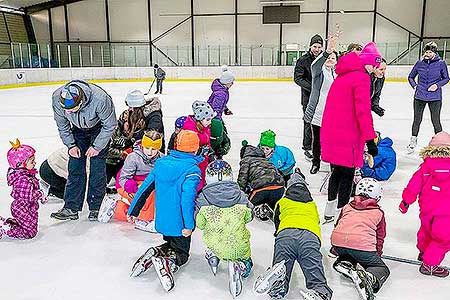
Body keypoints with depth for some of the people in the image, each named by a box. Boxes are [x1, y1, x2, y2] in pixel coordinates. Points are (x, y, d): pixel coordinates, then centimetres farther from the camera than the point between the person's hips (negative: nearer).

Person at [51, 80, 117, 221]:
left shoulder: (101, 99, -40)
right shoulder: (57, 98, -28)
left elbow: (110, 125, -22)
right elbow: (62, 125, -8)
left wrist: (96, 146, -17)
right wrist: (71, 145, -9)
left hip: (99, 128, -3)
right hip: (79, 129, 4)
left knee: (97, 168, -7)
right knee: (75, 167, -1)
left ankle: (95, 208, 5)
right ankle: (71, 208, 5)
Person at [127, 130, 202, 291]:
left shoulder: (161, 163, 2)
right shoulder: (192, 170, -17)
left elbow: (144, 188, 6)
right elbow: (187, 199, -28)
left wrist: (133, 211, 14)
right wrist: (189, 225, -23)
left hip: (161, 221, 6)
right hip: (179, 224, -5)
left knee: (171, 244, 30)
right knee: (182, 253, 15)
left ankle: (154, 253, -2)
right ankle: (166, 263, -19)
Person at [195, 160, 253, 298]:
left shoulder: (202, 199, -12)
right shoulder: (240, 196, -8)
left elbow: (200, 224, -1)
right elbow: (248, 217, 8)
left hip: (215, 244, 1)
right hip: (239, 247, -1)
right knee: (247, 264, 27)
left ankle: (212, 255, 7)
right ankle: (239, 267, -7)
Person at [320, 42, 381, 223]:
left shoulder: (342, 75, 15)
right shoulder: (361, 78, -12)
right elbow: (363, 111, -20)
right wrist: (370, 140, -19)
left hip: (330, 132, 8)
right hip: (347, 137, -8)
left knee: (337, 171, 20)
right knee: (347, 175, 2)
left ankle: (329, 211, 31)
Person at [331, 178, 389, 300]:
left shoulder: (347, 207, 29)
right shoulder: (379, 213, 22)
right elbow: (380, 237, 26)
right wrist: (377, 254, 43)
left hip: (337, 242, 4)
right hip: (362, 245, -3)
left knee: (347, 254, 36)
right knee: (382, 269, 13)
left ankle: (345, 263, 3)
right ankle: (370, 277, -19)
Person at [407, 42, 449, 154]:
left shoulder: (441, 63, -3)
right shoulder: (419, 63, 1)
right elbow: (410, 77, 14)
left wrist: (437, 85, -11)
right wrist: (414, 85, -3)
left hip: (435, 98, -2)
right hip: (420, 96, 2)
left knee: (436, 121, 4)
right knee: (417, 120, 9)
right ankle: (413, 141, 26)